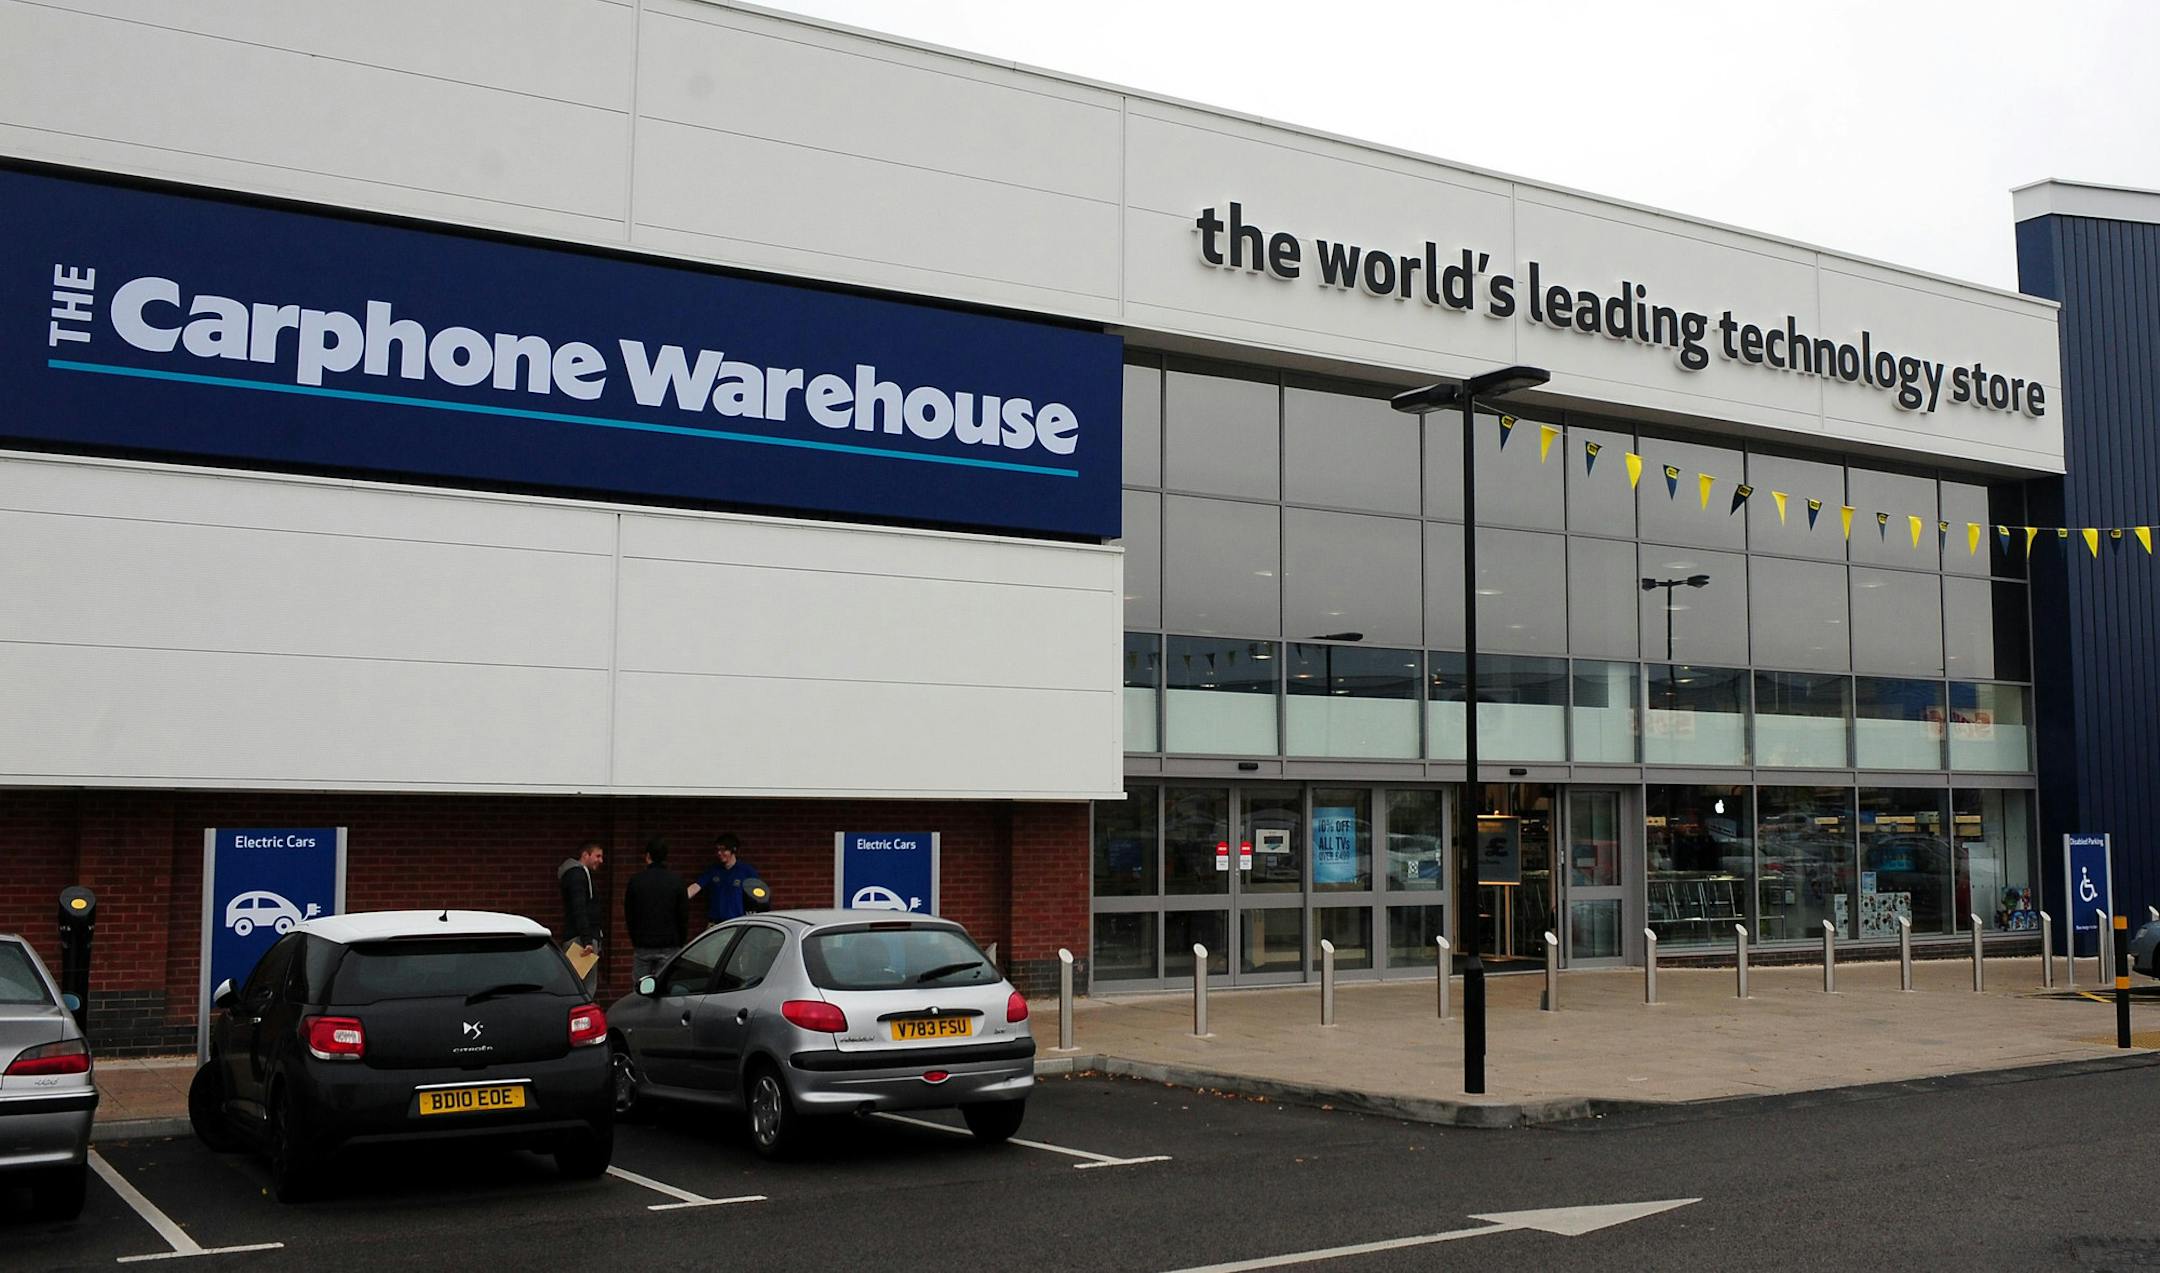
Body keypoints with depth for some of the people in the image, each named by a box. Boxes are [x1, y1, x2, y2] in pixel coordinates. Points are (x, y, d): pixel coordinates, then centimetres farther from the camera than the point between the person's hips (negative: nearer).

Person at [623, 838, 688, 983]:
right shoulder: (676, 881, -3)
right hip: (669, 946, -1)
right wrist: (679, 943, 10)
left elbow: (628, 916, 5)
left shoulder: (635, 880, -1)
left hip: (642, 947, 1)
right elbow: (683, 915, -1)